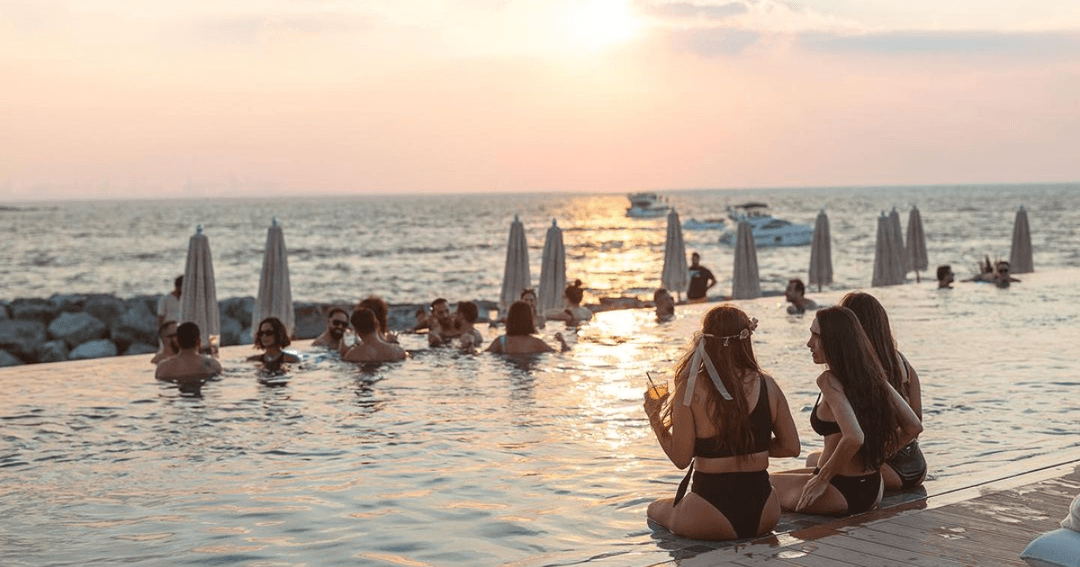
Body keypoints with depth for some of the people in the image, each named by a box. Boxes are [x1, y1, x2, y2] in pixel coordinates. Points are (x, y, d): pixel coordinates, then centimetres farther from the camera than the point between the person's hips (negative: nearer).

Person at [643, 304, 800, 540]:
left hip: (711, 519, -4)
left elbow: (681, 458, -9)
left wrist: (655, 419, 5)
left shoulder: (691, 389, -12)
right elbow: (791, 447, 4)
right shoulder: (766, 385, -2)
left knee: (655, 509, 27)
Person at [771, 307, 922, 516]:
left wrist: (822, 479, -19)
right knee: (813, 460, 36)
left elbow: (854, 438, -32)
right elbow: (913, 427, 6)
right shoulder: (873, 375, 3)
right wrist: (875, 458, 13)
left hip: (840, 494, -7)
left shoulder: (829, 381, -19)